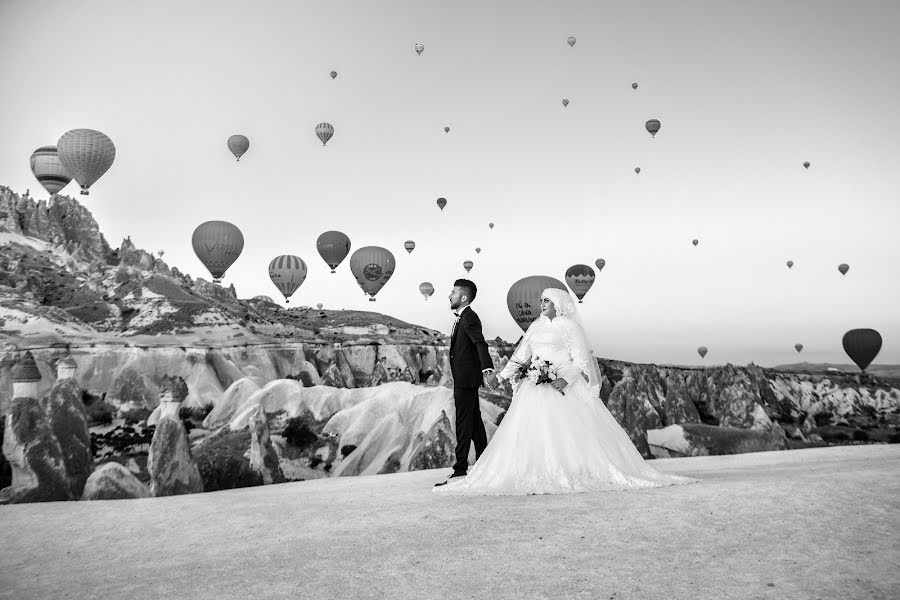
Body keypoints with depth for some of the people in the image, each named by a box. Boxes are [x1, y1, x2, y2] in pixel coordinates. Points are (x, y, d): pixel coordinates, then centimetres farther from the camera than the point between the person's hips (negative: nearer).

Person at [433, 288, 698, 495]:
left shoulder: (569, 326, 1)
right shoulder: (536, 326, 17)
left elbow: (580, 360, -5)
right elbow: (520, 355, 18)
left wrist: (565, 379, -21)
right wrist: (502, 376, 8)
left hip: (563, 386, -5)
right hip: (536, 388, 5)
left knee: (567, 429, -10)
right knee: (531, 430, -3)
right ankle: (537, 475, -3)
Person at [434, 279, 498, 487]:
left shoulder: (469, 317, -15)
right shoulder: (463, 317, 16)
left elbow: (481, 344, -28)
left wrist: (487, 369, -39)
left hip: (466, 378, -10)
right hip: (466, 378, 10)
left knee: (464, 423, -7)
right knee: (474, 421, 15)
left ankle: (460, 471, -4)